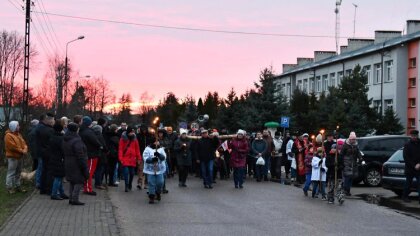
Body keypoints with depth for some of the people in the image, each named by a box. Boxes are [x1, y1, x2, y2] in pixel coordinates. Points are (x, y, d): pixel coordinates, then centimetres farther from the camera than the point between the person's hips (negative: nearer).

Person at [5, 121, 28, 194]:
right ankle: (9, 188, -1)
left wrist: (25, 149, -9)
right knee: (11, 173, -6)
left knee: (18, 173, 15)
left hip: (20, 157, 9)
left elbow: (24, 143, 12)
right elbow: (13, 147, -21)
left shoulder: (18, 134, 15)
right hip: (12, 157, -9)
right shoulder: (8, 135, -13)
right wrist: (22, 151, -16)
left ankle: (17, 186, 22)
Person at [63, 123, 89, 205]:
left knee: (72, 182, 17)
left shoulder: (65, 140, 8)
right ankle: (75, 199, -4)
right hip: (76, 165, -9)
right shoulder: (76, 141, -21)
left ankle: (71, 199, 20)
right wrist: (84, 168, -16)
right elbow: (80, 156, -21)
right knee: (79, 182, -2)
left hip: (68, 164, 9)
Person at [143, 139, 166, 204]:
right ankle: (151, 197, 7)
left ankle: (158, 193, 27)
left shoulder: (161, 149, 8)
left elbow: (164, 157, -4)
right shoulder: (148, 149, -2)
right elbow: (145, 158, -10)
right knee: (151, 184, -3)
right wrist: (152, 159, -27)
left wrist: (159, 155, -25)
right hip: (150, 170, -3)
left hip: (160, 169, 3)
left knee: (160, 183, 0)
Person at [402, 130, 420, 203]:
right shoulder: (407, 145, 0)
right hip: (410, 168, -2)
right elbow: (406, 158, -6)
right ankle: (405, 196, 22)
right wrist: (414, 166, -13)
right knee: (408, 183, 8)